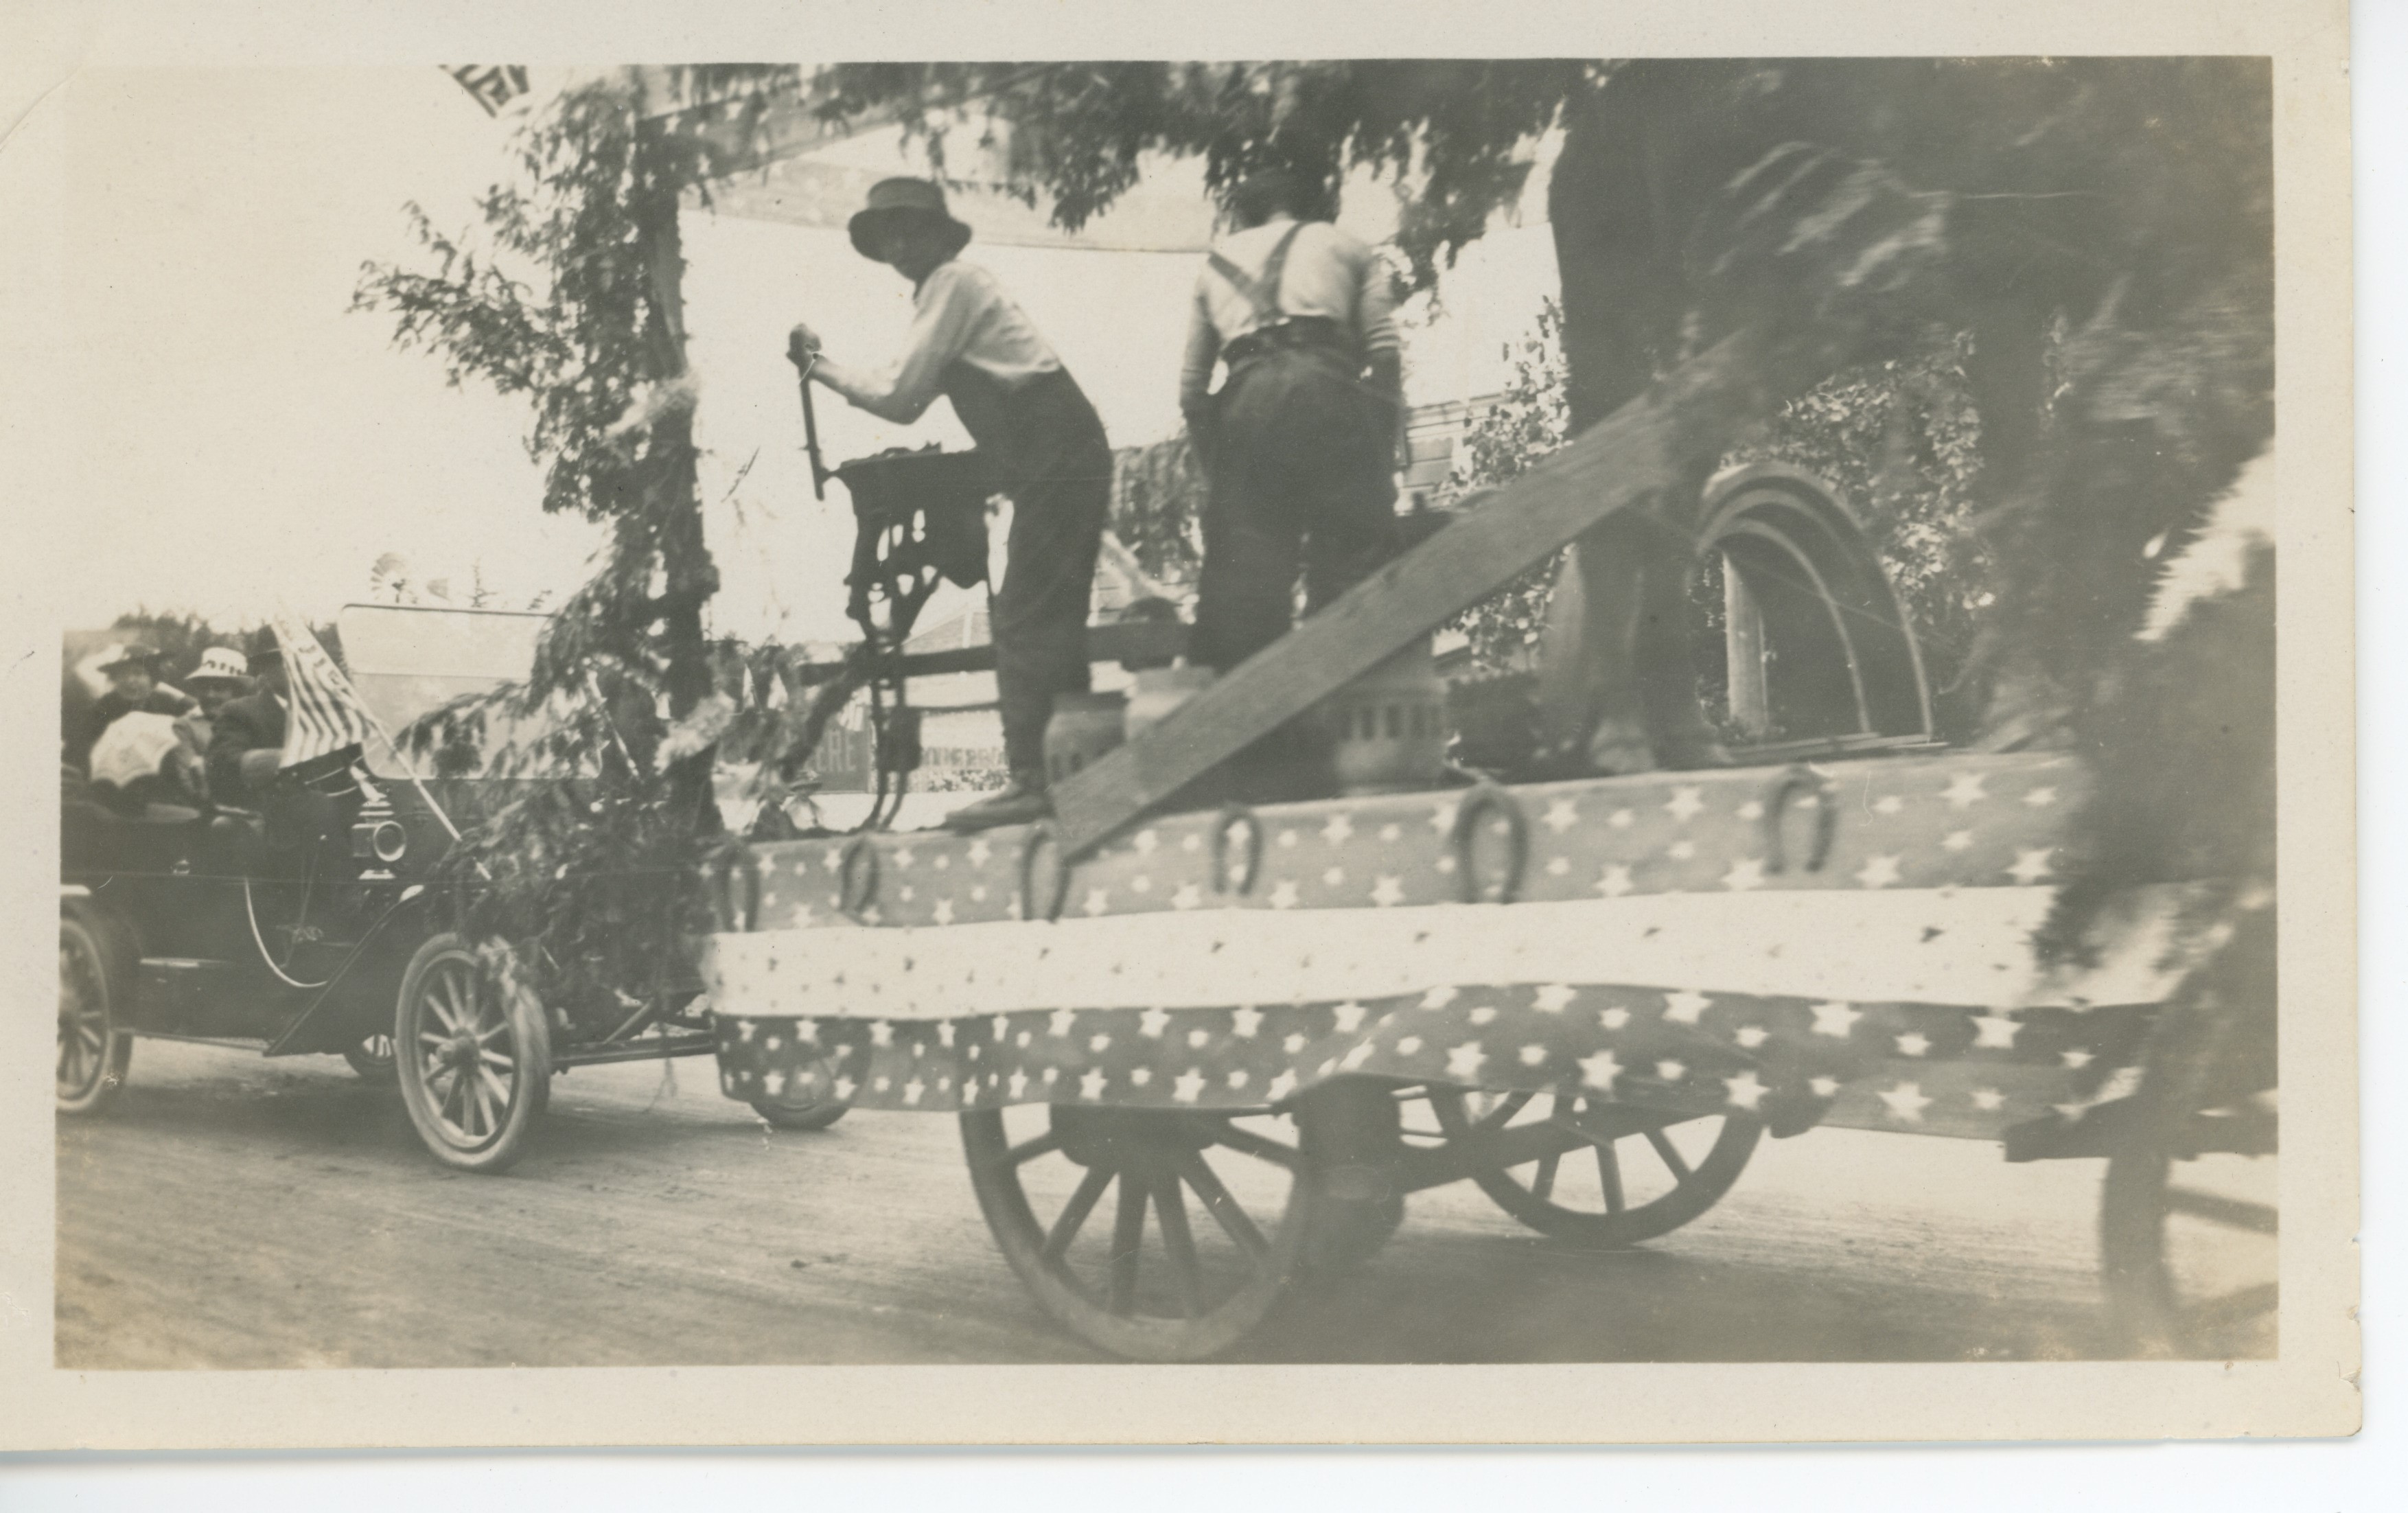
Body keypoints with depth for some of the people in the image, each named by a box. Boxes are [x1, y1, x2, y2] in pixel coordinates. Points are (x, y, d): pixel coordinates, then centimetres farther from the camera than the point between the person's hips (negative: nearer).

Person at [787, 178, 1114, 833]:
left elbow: (898, 394, -9)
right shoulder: (956, 287, 24)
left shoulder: (953, 283, -5)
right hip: (1064, 459, 10)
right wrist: (824, 367, 16)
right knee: (1052, 623, 11)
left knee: (1025, 622, -13)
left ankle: (1029, 781, -16)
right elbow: (908, 404, 22)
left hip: (1055, 458, -10)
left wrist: (821, 367, 3)